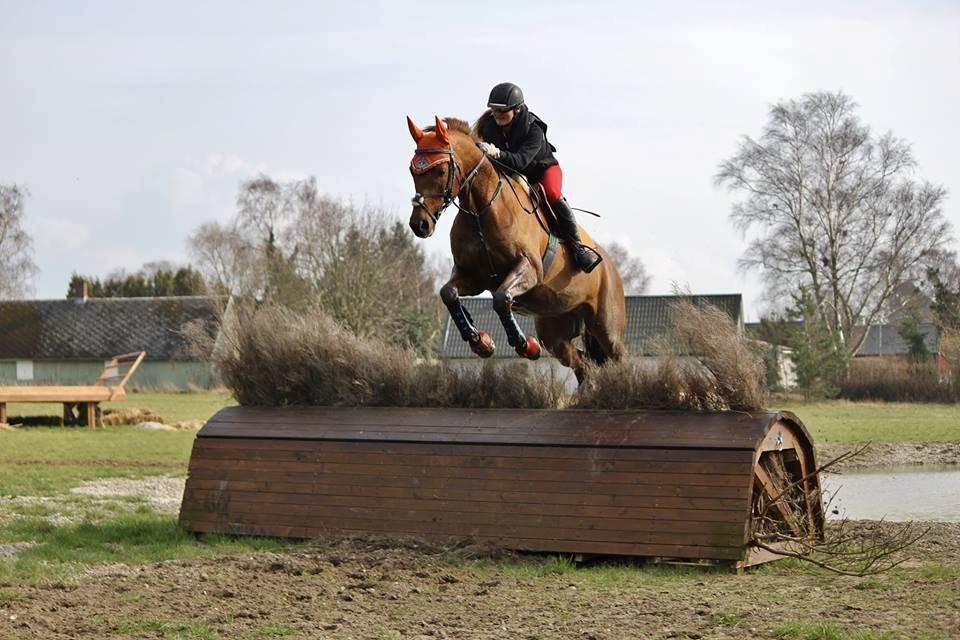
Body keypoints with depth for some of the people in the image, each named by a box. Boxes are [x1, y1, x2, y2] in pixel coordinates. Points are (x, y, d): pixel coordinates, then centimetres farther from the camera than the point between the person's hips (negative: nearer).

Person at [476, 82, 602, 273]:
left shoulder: (533, 130, -30)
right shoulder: (489, 126, -14)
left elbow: (521, 160, -44)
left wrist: (497, 154, -61)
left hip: (543, 167, -5)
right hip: (510, 174, 6)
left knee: (553, 194, -34)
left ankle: (577, 246, -25)